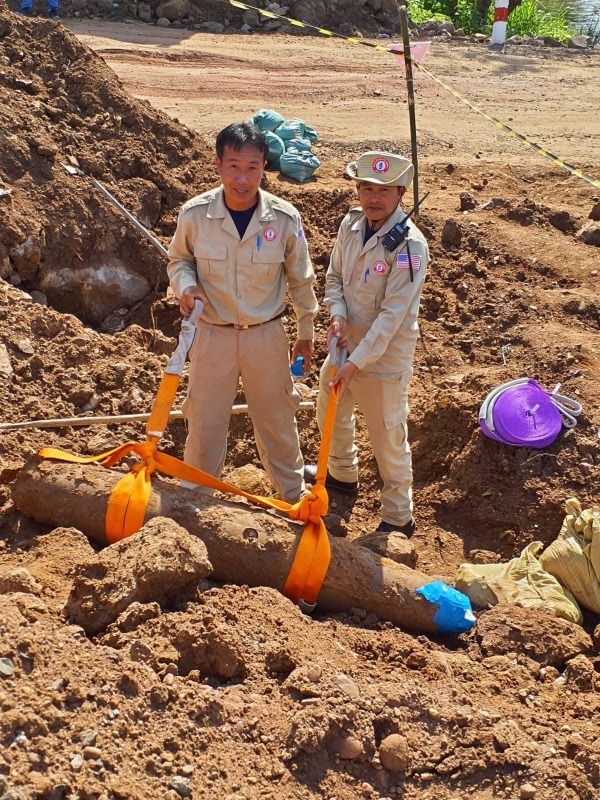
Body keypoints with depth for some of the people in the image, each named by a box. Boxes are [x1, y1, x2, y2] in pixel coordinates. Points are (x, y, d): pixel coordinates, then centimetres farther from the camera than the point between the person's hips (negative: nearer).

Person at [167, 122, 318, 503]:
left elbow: (300, 279, 0)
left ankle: (294, 494, 39)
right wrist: (185, 286, -18)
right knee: (204, 422, 11)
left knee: (278, 419, 16)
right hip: (212, 333, 0)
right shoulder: (194, 214, -15)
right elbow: (179, 260, 5)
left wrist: (306, 332, 9)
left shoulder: (285, 218, -15)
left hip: (267, 334, 0)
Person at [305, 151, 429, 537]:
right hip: (346, 344, 8)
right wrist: (338, 316, -12)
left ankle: (399, 516, 25)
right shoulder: (351, 224, -3)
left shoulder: (409, 245, -24)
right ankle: (343, 474, 55)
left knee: (388, 438, 4)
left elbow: (392, 314, -25)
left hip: (384, 357, -7)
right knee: (330, 413, 27)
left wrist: (356, 363, -26)